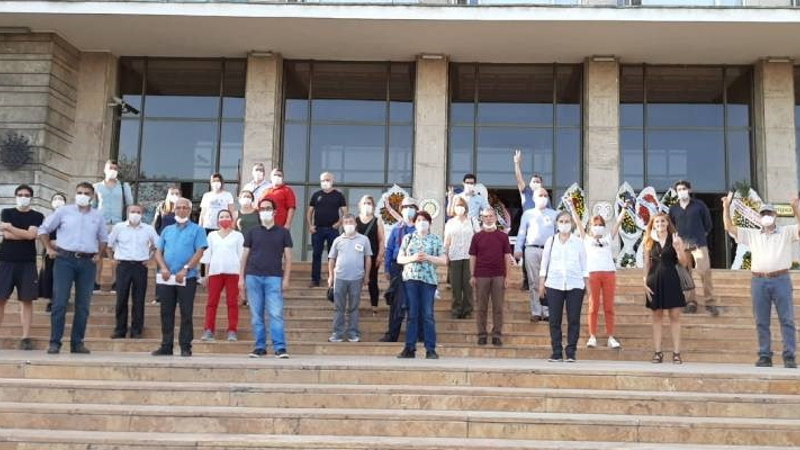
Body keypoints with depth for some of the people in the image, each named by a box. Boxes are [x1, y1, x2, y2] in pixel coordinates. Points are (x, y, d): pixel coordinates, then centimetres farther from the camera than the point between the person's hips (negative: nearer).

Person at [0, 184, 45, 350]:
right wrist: (25, 234, -6)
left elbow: (31, 234, -11)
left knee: (27, 300, -1)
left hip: (27, 263, 0)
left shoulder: (37, 216, 7)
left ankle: (26, 338, 2)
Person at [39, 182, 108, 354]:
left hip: (88, 262, 3)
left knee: (83, 305, 3)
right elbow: (43, 229, 9)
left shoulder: (98, 216, 11)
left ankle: (77, 343, 10)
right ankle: (55, 342, -1)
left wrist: (99, 254, 8)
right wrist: (49, 248, 0)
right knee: (60, 302, -7)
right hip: (65, 259, -3)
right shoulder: (63, 211, 4)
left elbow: (104, 238, 22)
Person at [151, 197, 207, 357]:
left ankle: (185, 347, 4)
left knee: (186, 314, -1)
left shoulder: (197, 230, 3)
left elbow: (199, 252, -7)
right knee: (166, 313, 7)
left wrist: (185, 270, -16)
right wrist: (163, 268, -6)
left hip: (187, 278, -4)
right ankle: (166, 346, 14)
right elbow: (158, 251, 12)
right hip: (166, 278, 4)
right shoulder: (167, 230, 16)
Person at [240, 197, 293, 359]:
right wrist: (241, 277, 4)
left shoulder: (283, 232, 8)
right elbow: (245, 255, 12)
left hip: (274, 277, -2)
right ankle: (260, 347, 11)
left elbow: (287, 256, 6)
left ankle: (280, 348, -7)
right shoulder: (252, 232, 12)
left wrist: (286, 278, -2)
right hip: (253, 277, 2)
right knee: (256, 315, 4)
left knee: (276, 314, -8)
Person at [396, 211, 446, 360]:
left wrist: (428, 257, -10)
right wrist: (412, 258, -9)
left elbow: (444, 260, 5)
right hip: (410, 278, 1)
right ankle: (409, 348, 4)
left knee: (428, 315, -3)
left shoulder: (436, 239, 9)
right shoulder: (408, 238, 12)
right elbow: (399, 259, 9)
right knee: (412, 314, 1)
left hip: (429, 279, -1)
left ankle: (430, 349, -1)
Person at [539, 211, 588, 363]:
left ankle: (571, 352, 5)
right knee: (554, 320, 0)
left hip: (575, 285, -1)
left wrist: (586, 283, 2)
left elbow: (584, 264, 8)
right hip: (554, 285, 1)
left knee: (574, 320, -2)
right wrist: (541, 282, 4)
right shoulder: (551, 241, 10)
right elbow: (544, 263, 10)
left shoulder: (578, 242, 7)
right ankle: (557, 352, 5)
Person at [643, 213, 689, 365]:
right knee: (657, 317, 4)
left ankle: (676, 353, 1)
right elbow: (647, 264, 9)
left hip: (671, 279, -2)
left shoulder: (676, 239, 2)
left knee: (675, 316, -2)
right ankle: (658, 352, 7)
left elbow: (684, 262, -2)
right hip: (655, 280, 2)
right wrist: (645, 282, 0)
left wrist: (677, 248, -18)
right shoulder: (649, 242, 8)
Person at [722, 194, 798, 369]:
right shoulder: (752, 235, 16)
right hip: (759, 281, 2)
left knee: (787, 320, -3)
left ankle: (790, 357, -1)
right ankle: (764, 356, 7)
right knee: (761, 322, 3)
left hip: (781, 280, -2)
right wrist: (726, 207, 3)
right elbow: (729, 227, 11)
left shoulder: (786, 232, 10)